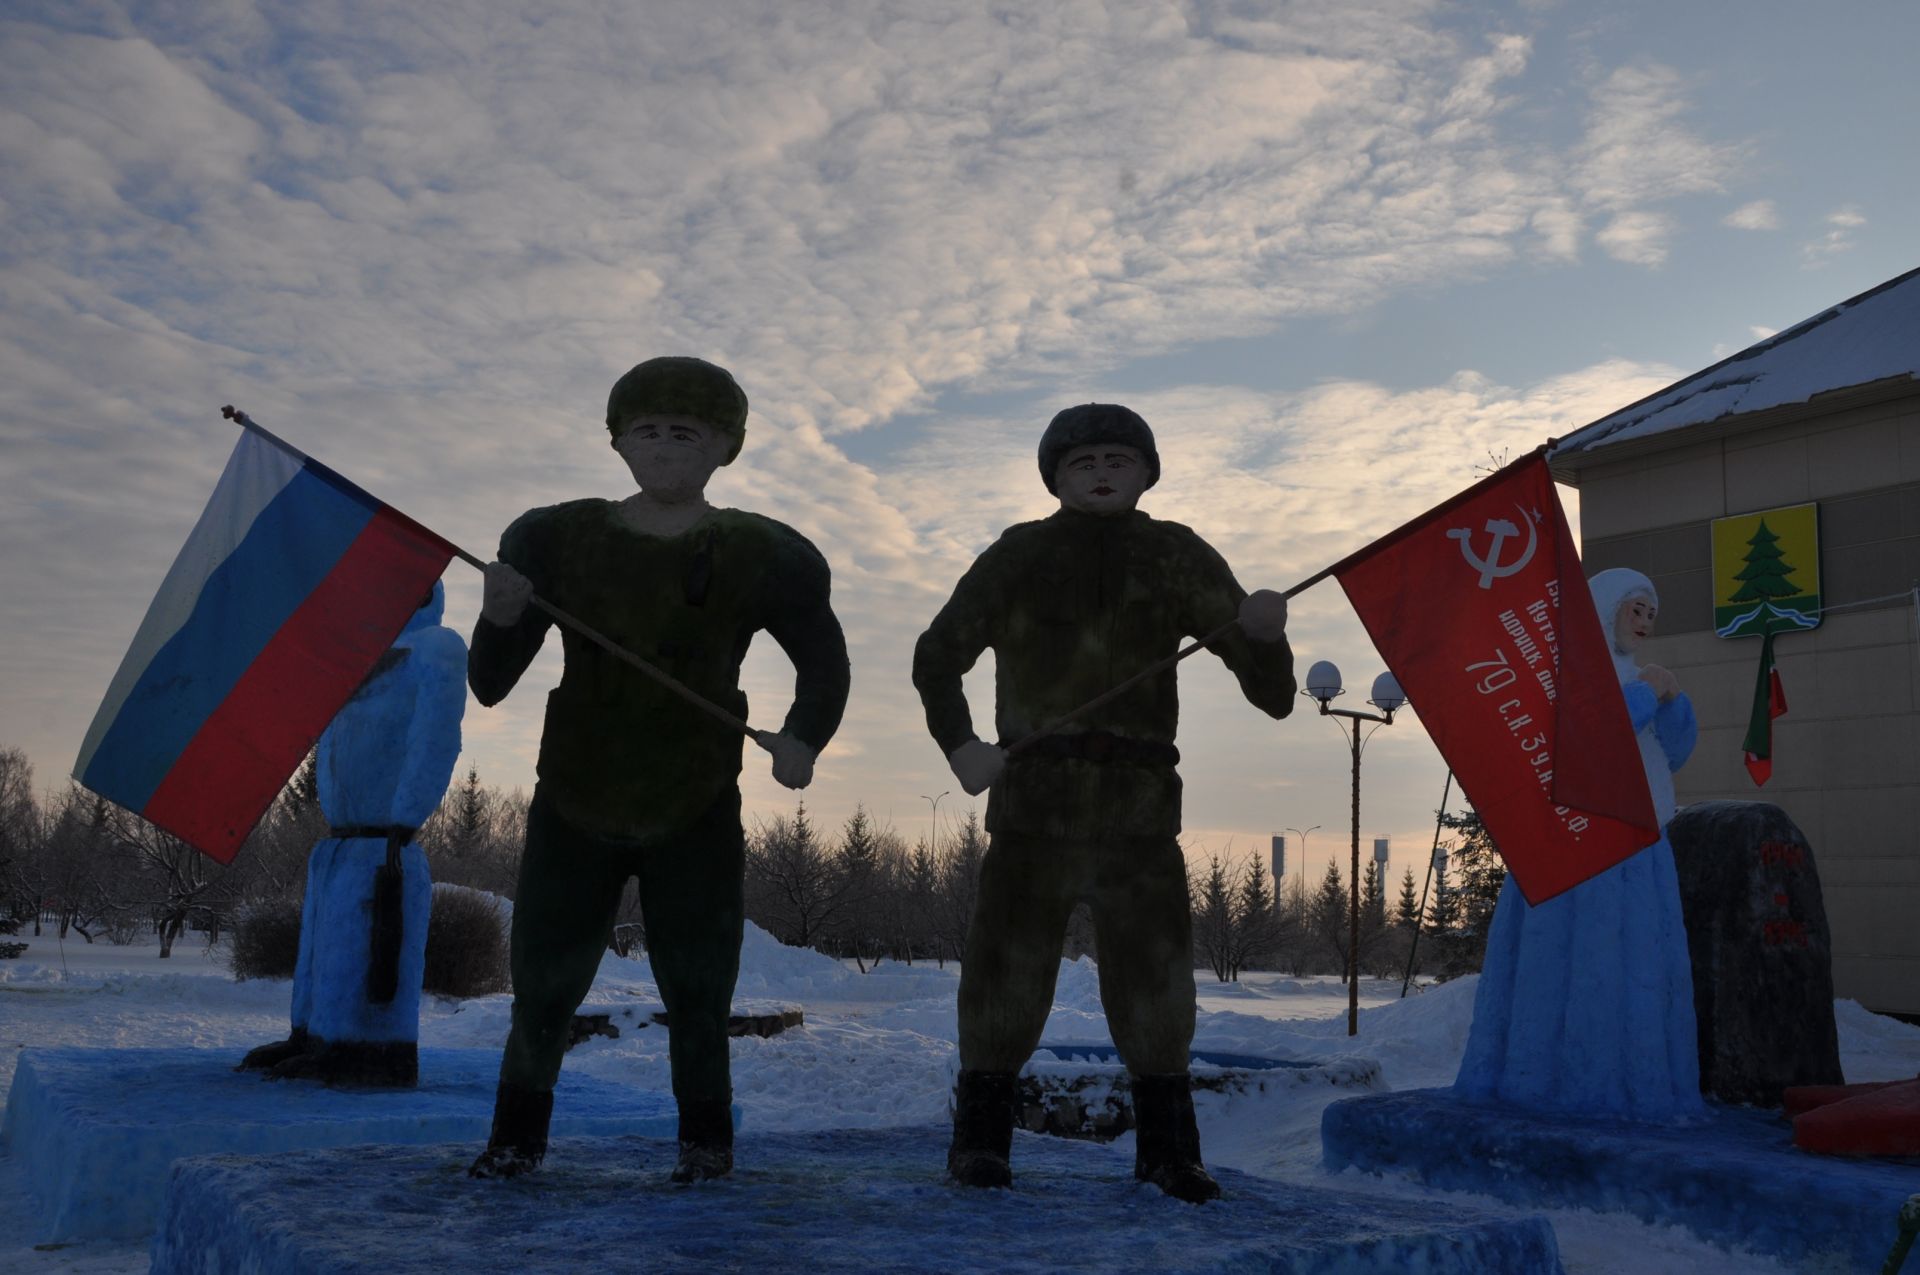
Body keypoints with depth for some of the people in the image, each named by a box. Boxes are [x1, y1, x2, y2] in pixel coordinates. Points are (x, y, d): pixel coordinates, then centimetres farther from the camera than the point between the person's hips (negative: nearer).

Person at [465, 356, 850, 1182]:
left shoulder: (755, 556, -5)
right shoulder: (560, 541, -2)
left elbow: (824, 666, 9)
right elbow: (490, 685, -2)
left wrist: (803, 740, -12)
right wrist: (500, 616, -24)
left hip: (694, 818, -1)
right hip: (575, 807, 1)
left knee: (696, 990, -3)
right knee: (543, 988, 3)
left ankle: (706, 1135, 22)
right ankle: (520, 1129, 28)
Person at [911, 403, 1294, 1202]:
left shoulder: (1176, 558, 7)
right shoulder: (1020, 556, 6)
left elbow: (1269, 691, -1)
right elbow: (940, 652, 8)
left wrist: (1263, 635, -26)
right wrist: (959, 742, -10)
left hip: (1140, 802, 1)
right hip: (1034, 798, -1)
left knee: (1154, 965, 0)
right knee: (1009, 961, -2)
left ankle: (1167, 1144, 10)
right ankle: (980, 1135, 10)